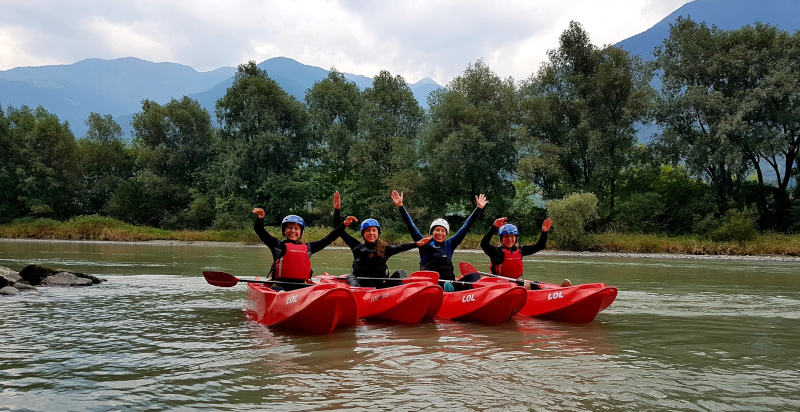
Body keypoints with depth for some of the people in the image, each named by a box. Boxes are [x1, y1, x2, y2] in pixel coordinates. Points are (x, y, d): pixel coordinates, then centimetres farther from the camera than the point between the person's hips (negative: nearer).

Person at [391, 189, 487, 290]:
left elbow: (466, 227, 17)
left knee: (474, 276, -18)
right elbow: (410, 225, 4)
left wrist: (479, 208, 17)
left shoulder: (449, 245, 15)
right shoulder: (425, 244, 9)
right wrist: (400, 206, -2)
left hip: (450, 284, 3)